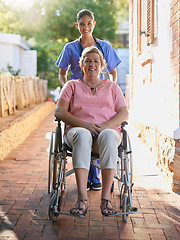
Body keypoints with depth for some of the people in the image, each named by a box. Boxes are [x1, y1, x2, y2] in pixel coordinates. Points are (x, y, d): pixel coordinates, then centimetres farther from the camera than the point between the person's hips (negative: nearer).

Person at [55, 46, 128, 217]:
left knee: (108, 137, -38)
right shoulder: (72, 85, 21)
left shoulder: (112, 86, 23)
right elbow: (59, 111, 5)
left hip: (108, 131, 1)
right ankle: (82, 198, -45)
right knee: (82, 135, -39)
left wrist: (105, 126, -11)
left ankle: (106, 198, -41)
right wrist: (83, 124, -12)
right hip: (78, 130, 0)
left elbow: (124, 113, 10)